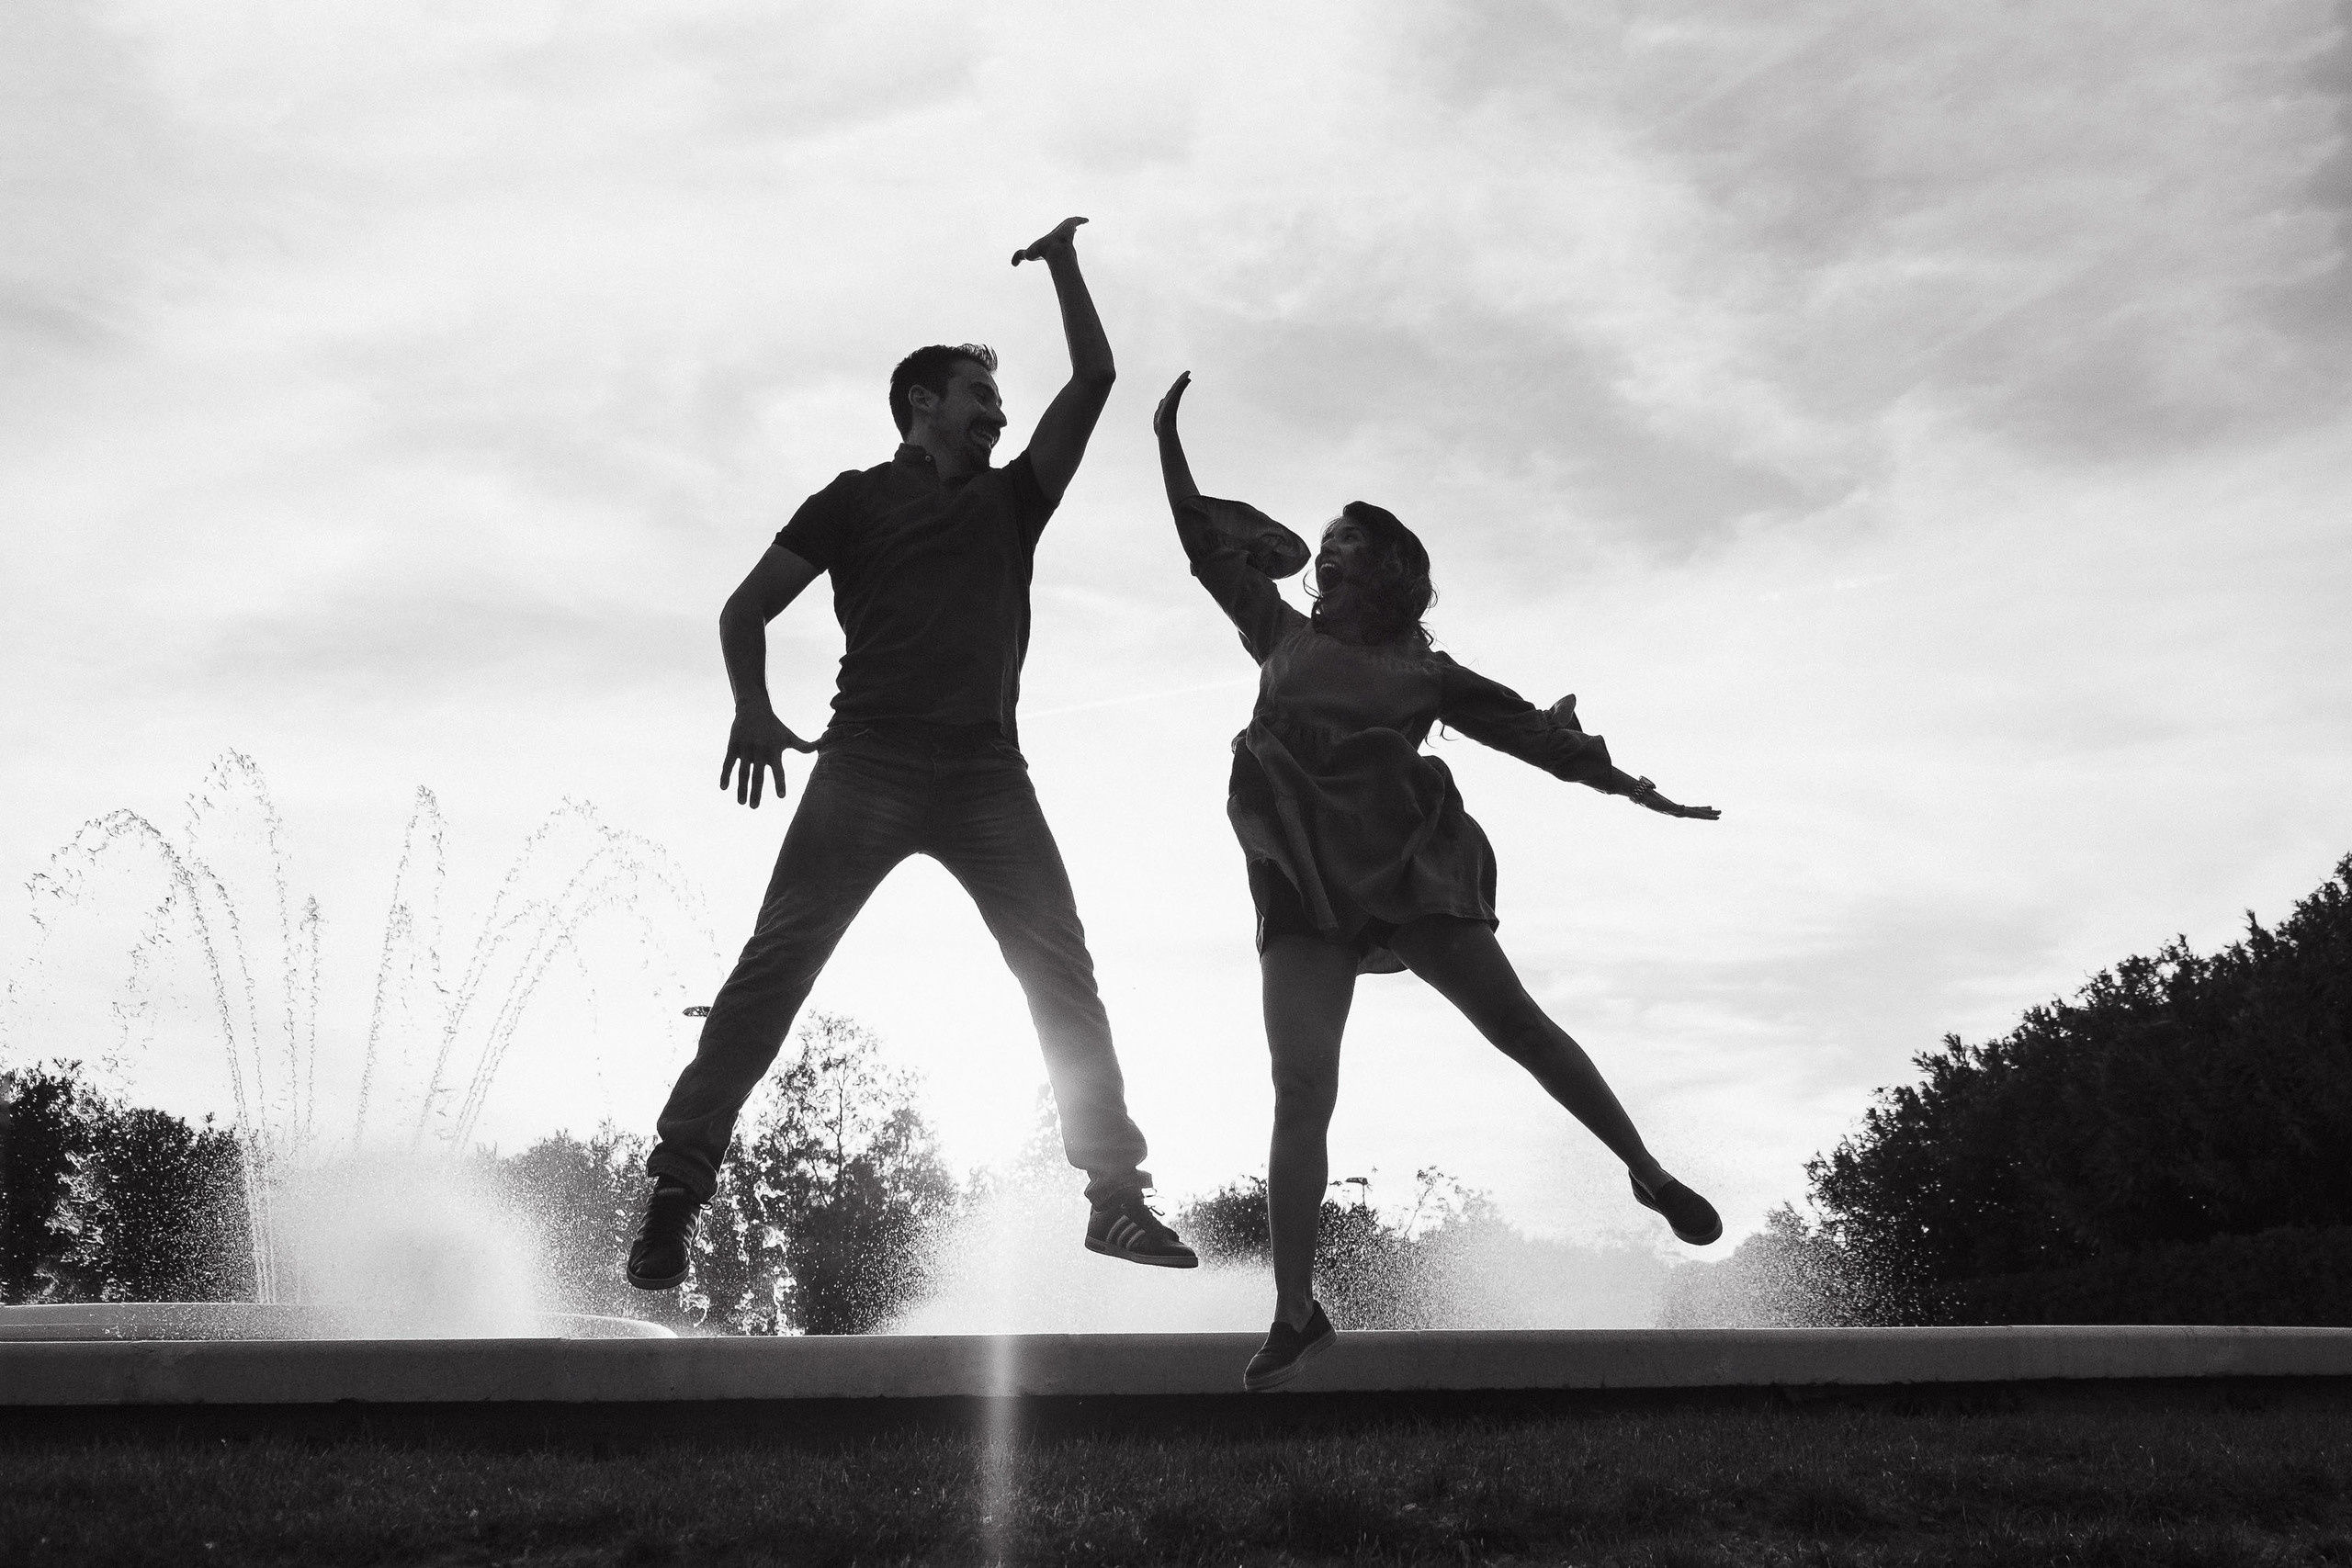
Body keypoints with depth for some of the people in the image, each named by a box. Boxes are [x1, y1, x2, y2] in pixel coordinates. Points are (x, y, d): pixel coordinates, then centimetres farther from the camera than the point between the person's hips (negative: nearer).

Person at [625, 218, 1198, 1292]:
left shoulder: (1011, 500, 24)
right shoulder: (857, 499, 15)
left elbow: (1093, 378, 22)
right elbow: (745, 611, 11)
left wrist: (1063, 266, 23)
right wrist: (753, 709, -5)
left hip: (987, 772, 3)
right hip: (868, 762, -3)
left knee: (1060, 969, -8)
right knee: (778, 958, -12)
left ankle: (1115, 1190, -7)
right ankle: (679, 1187, -12)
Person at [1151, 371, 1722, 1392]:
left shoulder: (1426, 672, 8)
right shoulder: (1284, 636, 14)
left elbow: (1527, 729, 7)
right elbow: (1212, 545, 18)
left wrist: (1630, 787, 2)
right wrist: (1169, 440, 14)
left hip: (1404, 869, -1)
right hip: (1302, 889, 1)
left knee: (1513, 1020, -4)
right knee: (1301, 1089, -9)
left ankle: (1648, 1173, 14)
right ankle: (1295, 1314, -7)